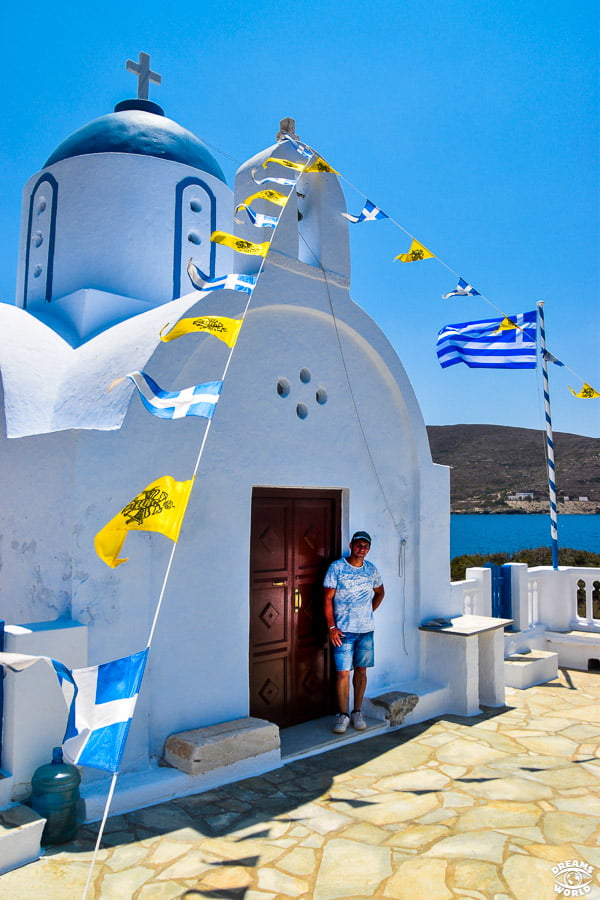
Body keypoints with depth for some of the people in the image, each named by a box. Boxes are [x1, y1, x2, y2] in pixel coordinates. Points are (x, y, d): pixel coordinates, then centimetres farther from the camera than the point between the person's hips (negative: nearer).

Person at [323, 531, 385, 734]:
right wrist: (331, 627, -14)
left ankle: (357, 713, 23)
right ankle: (343, 715, 11)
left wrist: (369, 611, 12)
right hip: (343, 631, -4)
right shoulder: (337, 567, -7)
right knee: (343, 673, -4)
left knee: (361, 671, 10)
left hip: (366, 630, 4)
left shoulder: (371, 570, 6)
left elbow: (380, 592, 24)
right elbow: (328, 598, -7)